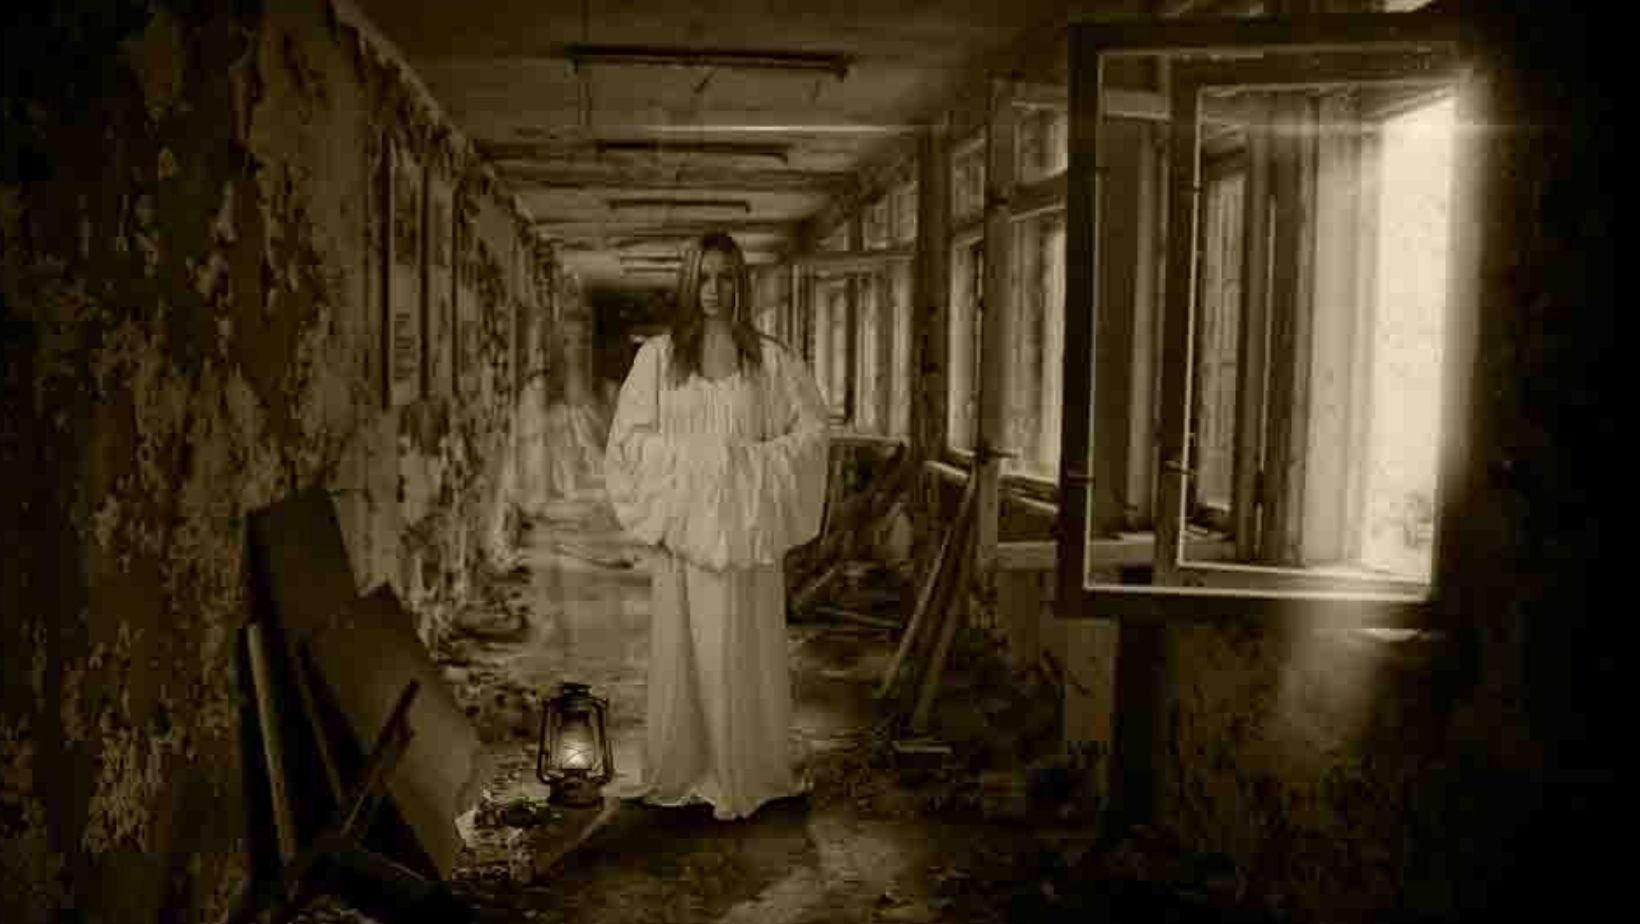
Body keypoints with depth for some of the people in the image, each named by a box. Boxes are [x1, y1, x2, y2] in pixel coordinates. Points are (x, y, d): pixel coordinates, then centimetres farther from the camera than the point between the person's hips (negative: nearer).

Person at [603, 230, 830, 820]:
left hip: (746, 527, 0)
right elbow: (629, 437, 3)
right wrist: (689, 455, -10)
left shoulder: (770, 360, 4)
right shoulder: (657, 356, 4)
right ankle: (681, 773, 16)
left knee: (745, 649, 4)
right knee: (682, 649, 4)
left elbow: (812, 428, 5)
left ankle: (748, 773, 16)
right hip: (681, 521, 0)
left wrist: (753, 461, -7)